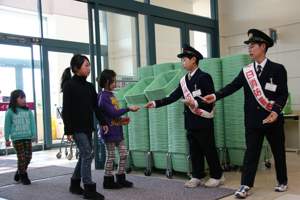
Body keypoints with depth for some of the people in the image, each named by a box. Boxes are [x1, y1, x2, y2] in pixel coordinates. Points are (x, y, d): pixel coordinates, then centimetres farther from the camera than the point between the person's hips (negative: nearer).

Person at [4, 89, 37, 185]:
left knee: (28, 157, 5)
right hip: (16, 138, -4)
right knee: (21, 158, -4)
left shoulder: (28, 111, 7)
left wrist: (34, 135, 5)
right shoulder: (10, 112, -2)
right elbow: (7, 126, 2)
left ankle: (19, 172, 27)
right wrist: (7, 139, 1)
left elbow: (32, 123, 10)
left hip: (27, 137, 4)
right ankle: (23, 176, 10)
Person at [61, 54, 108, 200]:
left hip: (88, 127, 7)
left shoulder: (90, 86, 11)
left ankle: (74, 185, 27)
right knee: (87, 156, -10)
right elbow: (66, 109, -10)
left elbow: (95, 107, 16)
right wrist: (68, 130, -13)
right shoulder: (69, 85, -8)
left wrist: (103, 122, 7)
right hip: (77, 127, -7)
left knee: (84, 156, 12)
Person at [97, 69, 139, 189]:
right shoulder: (103, 96, -13)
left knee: (124, 154, 9)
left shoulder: (111, 95, 15)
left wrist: (122, 120, 4)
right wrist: (128, 109, -16)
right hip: (109, 132, -9)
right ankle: (108, 181, 12)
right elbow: (112, 112, -19)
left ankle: (120, 178, 21)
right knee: (110, 157, 0)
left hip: (117, 131, 9)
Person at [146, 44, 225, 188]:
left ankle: (217, 176, 16)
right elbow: (173, 97, 8)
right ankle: (198, 177, 23)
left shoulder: (204, 77, -9)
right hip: (190, 122, 7)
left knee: (209, 149, 2)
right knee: (195, 150, 12)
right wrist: (156, 103, 0)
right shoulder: (184, 80, 12)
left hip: (203, 122, -7)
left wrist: (196, 103, -26)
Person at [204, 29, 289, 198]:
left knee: (279, 152, 12)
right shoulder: (246, 71, 7)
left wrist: (275, 111, -22)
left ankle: (283, 182, 31)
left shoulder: (277, 69, -2)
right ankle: (246, 186, 5)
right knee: (251, 153, 2)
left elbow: (283, 94, -6)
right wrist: (215, 96, -21)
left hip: (273, 120, -2)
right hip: (253, 121, 2)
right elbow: (232, 87, -5)